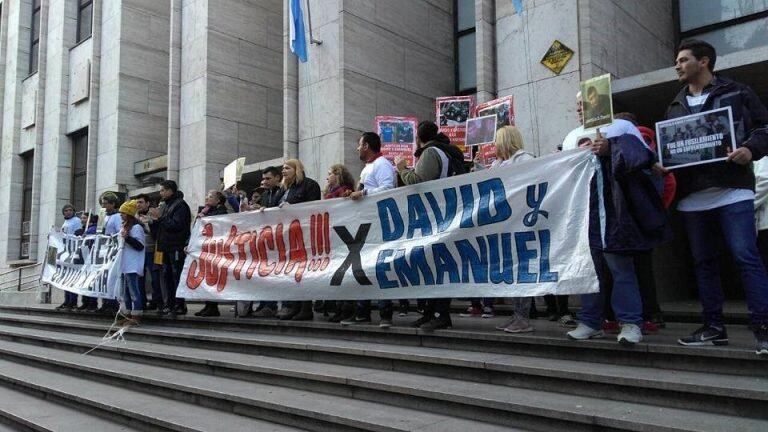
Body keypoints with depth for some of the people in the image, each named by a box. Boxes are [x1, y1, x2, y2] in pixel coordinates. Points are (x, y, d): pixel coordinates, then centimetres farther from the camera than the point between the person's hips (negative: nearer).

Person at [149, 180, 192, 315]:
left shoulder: (180, 205, -8)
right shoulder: (166, 205, 19)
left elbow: (177, 224, -21)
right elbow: (160, 227, 23)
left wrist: (160, 217, -16)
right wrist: (155, 219, 4)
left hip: (177, 247, -9)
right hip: (167, 247, 9)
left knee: (177, 276, -7)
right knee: (167, 276, 11)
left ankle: (180, 305, -3)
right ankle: (170, 304, 17)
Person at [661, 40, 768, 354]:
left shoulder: (737, 93, 7)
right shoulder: (675, 107, 20)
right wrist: (660, 163, -2)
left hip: (732, 190, -5)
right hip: (693, 197, 5)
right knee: (703, 261, 7)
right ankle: (713, 326, 14)